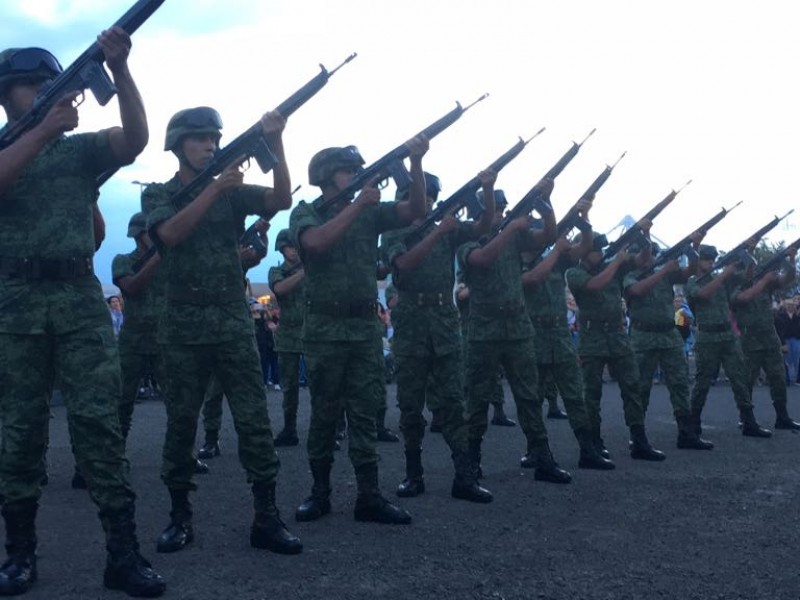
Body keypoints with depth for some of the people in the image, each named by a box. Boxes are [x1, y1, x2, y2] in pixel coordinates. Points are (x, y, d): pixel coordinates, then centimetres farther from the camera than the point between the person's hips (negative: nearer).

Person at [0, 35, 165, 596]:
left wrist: (119, 69, -15)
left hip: (81, 298, 1)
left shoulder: (81, 149, 14)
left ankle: (124, 553, -2)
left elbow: (136, 136, -4)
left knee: (99, 422, -4)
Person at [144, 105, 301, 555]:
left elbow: (282, 200, -7)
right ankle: (180, 517, 16)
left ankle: (267, 518, 1)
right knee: (182, 423, 5)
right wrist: (214, 188, -22)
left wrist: (275, 143, -19)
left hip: (235, 321, 1)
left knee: (255, 421, -3)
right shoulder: (158, 194, 6)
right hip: (184, 325, -1)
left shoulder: (232, 191, 10)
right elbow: (170, 233, -15)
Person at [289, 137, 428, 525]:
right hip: (324, 329, -3)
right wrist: (357, 205, -21)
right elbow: (317, 242, -22)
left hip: (365, 328, 3)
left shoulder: (370, 212, 10)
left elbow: (415, 210, -1)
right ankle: (320, 493, 15)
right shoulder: (306, 213, 0)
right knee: (324, 414, 4)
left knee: (364, 414, 3)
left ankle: (369, 496, 5)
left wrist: (415, 163, -14)